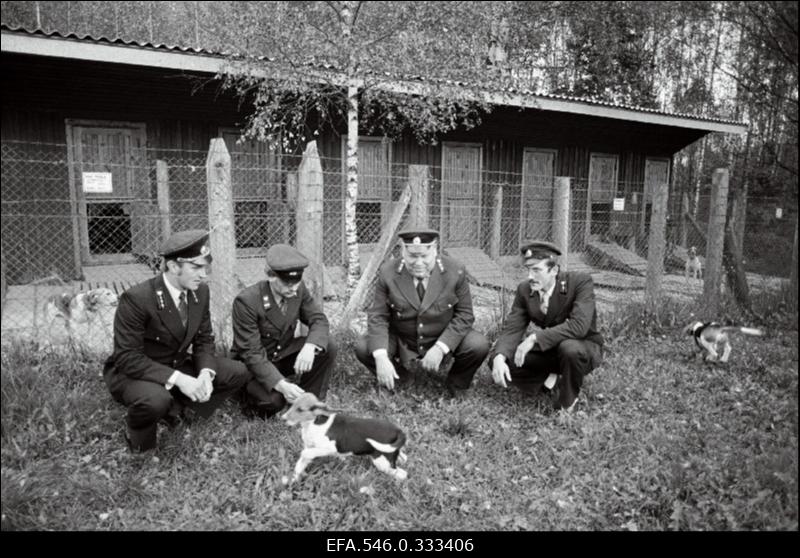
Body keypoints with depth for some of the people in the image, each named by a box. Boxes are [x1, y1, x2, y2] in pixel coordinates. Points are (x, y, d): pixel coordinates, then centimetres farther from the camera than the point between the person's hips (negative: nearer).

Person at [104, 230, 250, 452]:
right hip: (132, 372, -6)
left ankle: (175, 408, 7)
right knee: (156, 400, -39)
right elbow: (127, 358, -27)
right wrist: (177, 379, -36)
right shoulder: (136, 299, -28)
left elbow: (204, 339, 0)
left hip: (179, 367, 6)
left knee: (237, 373, -7)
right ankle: (138, 433, -2)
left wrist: (205, 373, -20)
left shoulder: (200, 291, -9)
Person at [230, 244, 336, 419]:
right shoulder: (246, 301, -28)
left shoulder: (299, 289, -12)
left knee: (327, 347, -19)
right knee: (273, 399, -33)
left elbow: (319, 320, -8)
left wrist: (310, 346, -33)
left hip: (284, 354, 5)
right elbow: (251, 353, -28)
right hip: (253, 364, -5)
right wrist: (281, 385, -41)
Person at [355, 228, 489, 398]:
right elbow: (377, 317, -13)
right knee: (363, 348, -22)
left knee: (478, 346, -27)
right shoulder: (388, 273, -16)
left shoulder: (455, 272, -17)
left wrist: (440, 348, -25)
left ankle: (456, 386, 7)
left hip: (444, 339, 0)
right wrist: (381, 357, -28)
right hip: (401, 343, 1)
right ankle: (401, 377, 9)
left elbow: (464, 315, -11)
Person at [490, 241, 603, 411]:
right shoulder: (524, 289, -9)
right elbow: (512, 329, -13)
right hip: (549, 349, 4)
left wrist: (535, 338, -40)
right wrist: (499, 357, -33)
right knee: (501, 359, -15)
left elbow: (579, 325, -36)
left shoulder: (581, 281, -23)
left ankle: (566, 405, -13)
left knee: (569, 348, -40)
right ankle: (550, 379, 4)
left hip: (584, 348, -4)